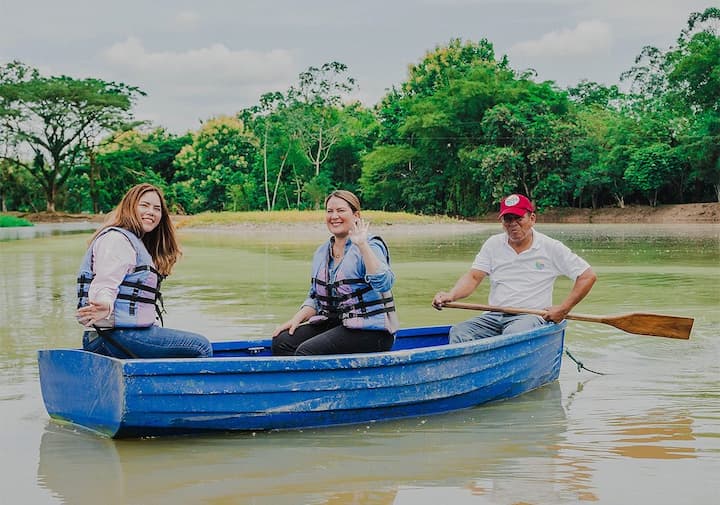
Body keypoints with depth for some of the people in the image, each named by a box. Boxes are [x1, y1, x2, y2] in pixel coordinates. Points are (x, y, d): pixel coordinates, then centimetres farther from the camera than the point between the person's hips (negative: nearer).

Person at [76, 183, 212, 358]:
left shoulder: (137, 242, 23)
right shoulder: (116, 239, -10)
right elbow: (104, 285, -24)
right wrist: (105, 306, -42)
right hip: (117, 336, -11)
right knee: (201, 347, -11)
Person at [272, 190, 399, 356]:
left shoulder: (370, 247, -7)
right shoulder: (321, 252, 15)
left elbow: (383, 283, -26)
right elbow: (315, 298, 20)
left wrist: (362, 245, -27)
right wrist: (297, 319, 1)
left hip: (370, 331, -7)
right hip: (332, 324, 7)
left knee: (306, 351, -26)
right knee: (282, 341, -14)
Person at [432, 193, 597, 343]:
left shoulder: (551, 247, 4)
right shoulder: (493, 244, 13)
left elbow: (588, 276, 4)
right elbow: (473, 277, 5)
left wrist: (563, 309, -6)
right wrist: (450, 296, -17)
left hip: (531, 316, -3)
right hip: (494, 316, 3)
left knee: (513, 333, -39)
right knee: (458, 332, -26)